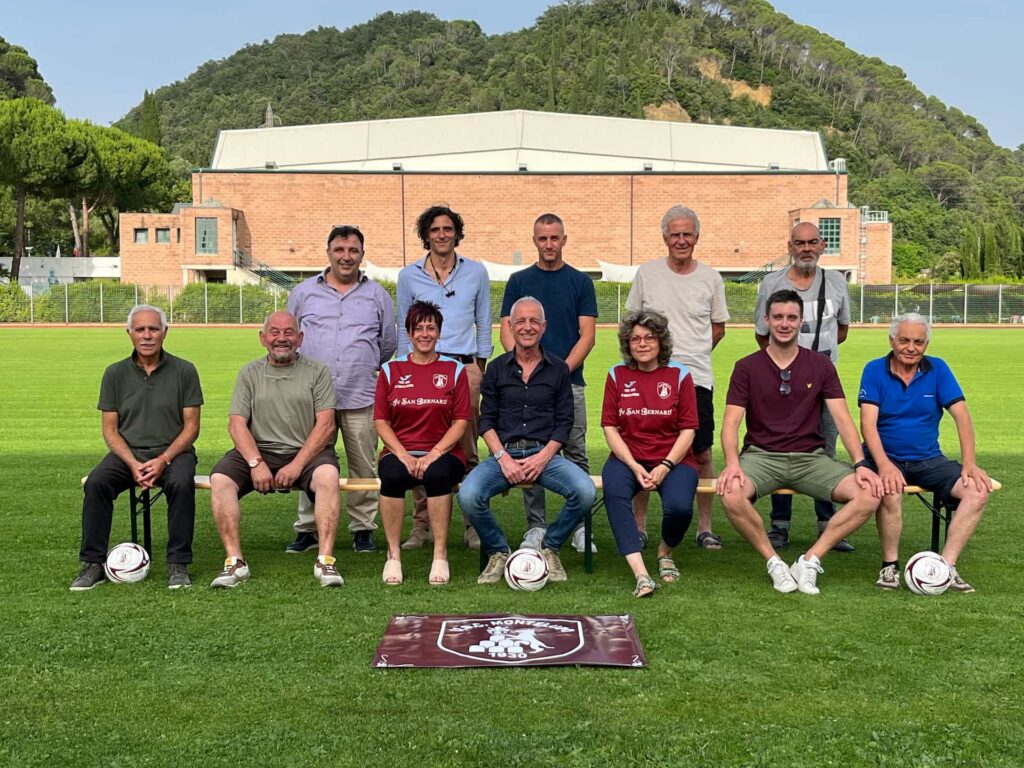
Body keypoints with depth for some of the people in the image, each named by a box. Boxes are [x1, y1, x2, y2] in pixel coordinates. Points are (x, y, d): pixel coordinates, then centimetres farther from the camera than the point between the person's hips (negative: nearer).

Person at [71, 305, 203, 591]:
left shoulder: (184, 371, 1)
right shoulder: (115, 373, 7)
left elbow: (191, 427, -1)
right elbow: (110, 430, 4)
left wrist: (163, 460, -16)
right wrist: (133, 464, -13)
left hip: (173, 452, -2)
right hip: (127, 452, 2)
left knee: (181, 483, -34)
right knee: (96, 482, -27)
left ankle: (178, 565, -24)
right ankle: (93, 565, -18)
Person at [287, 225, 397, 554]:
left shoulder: (377, 295, 11)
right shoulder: (304, 292, 11)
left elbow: (388, 344, 19)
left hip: (361, 398, 0)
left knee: (364, 467, 2)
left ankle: (363, 530, 12)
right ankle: (307, 530, 11)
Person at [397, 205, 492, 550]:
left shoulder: (476, 272, 10)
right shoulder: (409, 275, 10)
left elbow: (484, 322, 14)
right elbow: (404, 327, 13)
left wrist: (480, 365, 8)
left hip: (464, 366, 0)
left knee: (467, 450, 1)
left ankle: (473, 524, 9)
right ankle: (421, 525, 6)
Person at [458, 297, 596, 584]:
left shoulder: (558, 369, 10)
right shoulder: (496, 369, 11)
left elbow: (564, 422, 5)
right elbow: (487, 421, 6)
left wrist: (542, 457, -10)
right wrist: (503, 457, -10)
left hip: (545, 453, 0)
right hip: (504, 453, 0)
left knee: (585, 492, -28)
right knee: (468, 496, -29)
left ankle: (550, 548, 0)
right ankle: (498, 552, -1)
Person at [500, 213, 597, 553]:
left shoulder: (581, 282, 5)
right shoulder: (518, 281, 7)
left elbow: (587, 334, 0)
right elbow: (506, 330, 3)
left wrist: (563, 369, -13)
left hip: (570, 381, 0)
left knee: (576, 455, 1)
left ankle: (580, 526, 11)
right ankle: (535, 527, 13)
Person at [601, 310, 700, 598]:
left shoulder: (679, 375, 3)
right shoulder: (617, 375, 6)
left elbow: (688, 429, -1)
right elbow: (610, 426, 2)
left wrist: (665, 466, -15)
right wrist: (634, 466, -12)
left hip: (673, 460, -1)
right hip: (627, 458, 1)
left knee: (679, 506, -29)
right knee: (614, 492, -33)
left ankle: (665, 551, 8)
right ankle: (641, 574, -36)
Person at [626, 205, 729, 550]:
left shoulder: (711, 278, 5)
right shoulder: (647, 274, 4)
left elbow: (718, 328, 15)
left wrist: (692, 353, 6)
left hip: (697, 378, 0)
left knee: (702, 454, 4)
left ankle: (705, 527, 16)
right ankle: (639, 525, 15)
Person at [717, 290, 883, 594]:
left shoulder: (821, 366, 8)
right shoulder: (747, 367, 4)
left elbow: (842, 419, 2)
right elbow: (731, 422, -4)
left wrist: (860, 463, -14)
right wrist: (732, 463, -24)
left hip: (811, 457, 2)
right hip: (761, 455, -2)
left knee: (870, 494, -22)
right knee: (731, 494, -35)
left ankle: (810, 561, -12)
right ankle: (773, 562, -12)